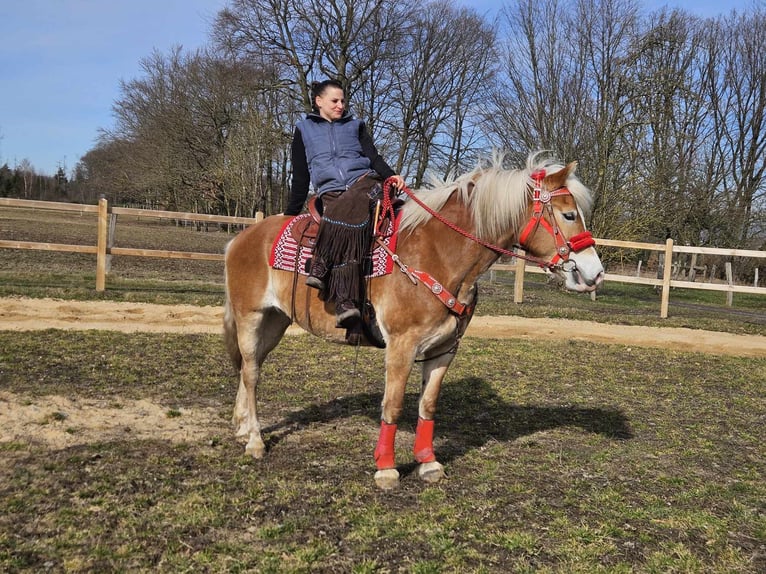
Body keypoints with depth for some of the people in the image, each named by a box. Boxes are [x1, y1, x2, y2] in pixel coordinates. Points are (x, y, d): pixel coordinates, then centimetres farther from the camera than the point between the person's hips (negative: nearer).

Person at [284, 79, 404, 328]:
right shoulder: (304, 130, 21)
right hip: (331, 193, 0)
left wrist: (391, 175, -12)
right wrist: (290, 213, 20)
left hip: (364, 181, 1)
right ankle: (345, 303, -40)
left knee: (346, 208, -38)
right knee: (345, 224, -35)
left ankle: (320, 267, -35)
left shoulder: (355, 126, 24)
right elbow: (300, 177, 22)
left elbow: (373, 157, 9)